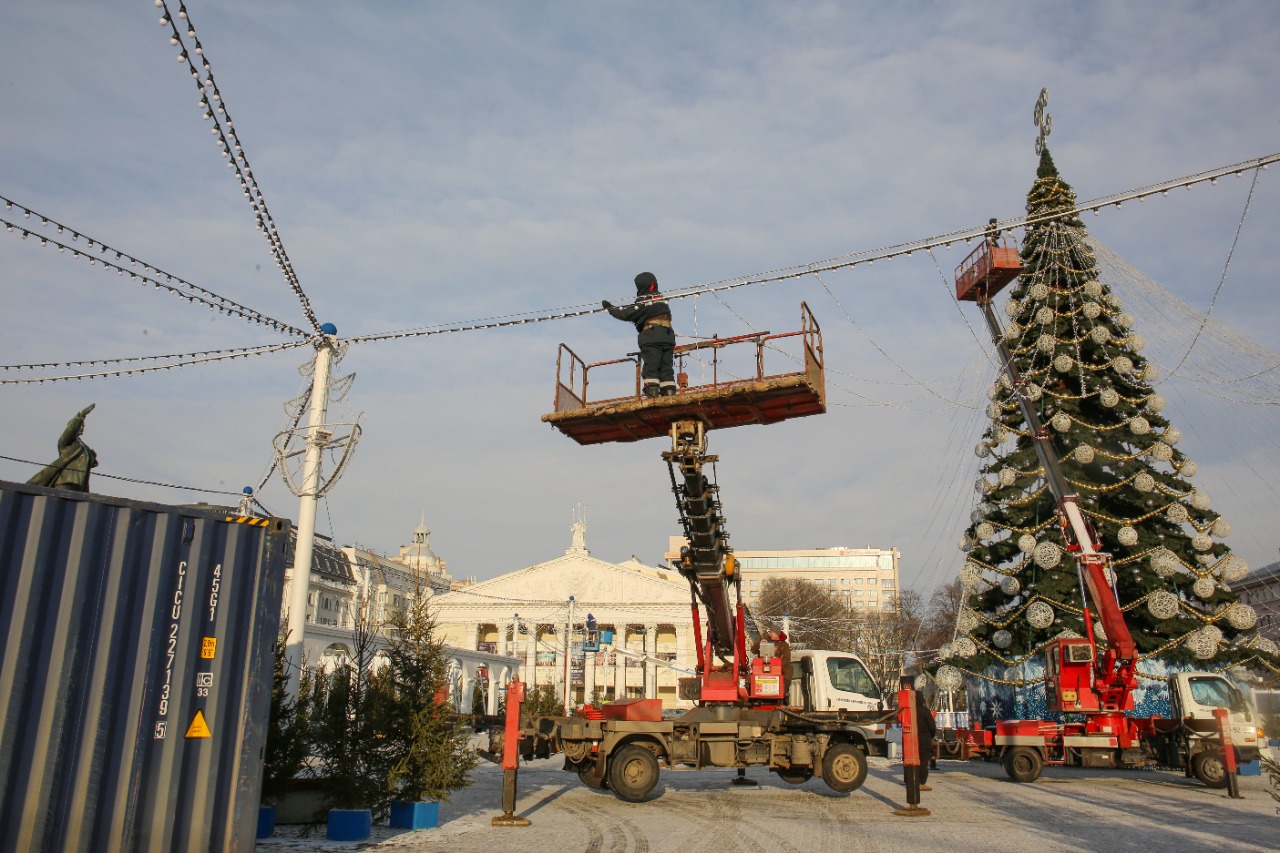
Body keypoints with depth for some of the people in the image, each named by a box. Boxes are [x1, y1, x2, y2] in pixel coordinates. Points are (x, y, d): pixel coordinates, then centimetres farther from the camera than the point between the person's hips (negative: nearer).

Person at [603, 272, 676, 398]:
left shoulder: (643, 301, -4)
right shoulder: (661, 299, 19)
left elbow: (627, 314, -6)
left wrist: (610, 308, 6)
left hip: (652, 338, -6)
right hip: (668, 337, 6)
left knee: (650, 368, -5)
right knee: (667, 368, 5)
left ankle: (652, 393, -14)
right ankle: (670, 394, -3)